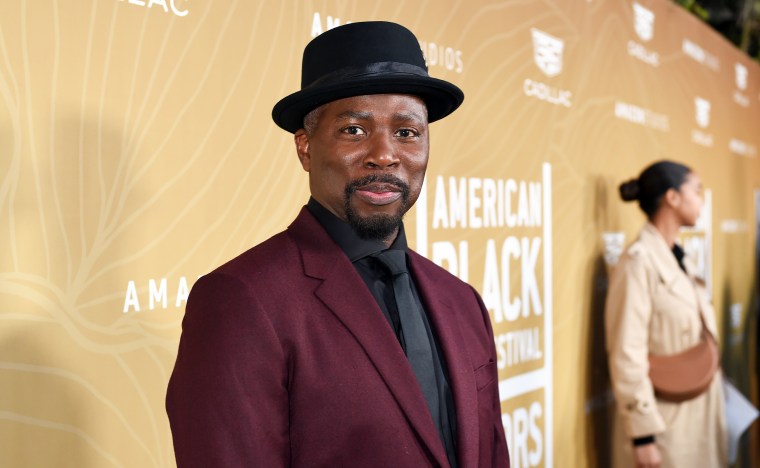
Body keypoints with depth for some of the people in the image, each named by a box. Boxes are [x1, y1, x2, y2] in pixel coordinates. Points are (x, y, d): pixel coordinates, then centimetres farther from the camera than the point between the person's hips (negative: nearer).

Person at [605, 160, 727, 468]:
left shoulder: (681, 260, 10)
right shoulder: (639, 261, -17)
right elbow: (627, 355, -20)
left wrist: (715, 406, 15)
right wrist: (643, 434, -19)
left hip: (700, 415, 8)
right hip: (666, 420, -8)